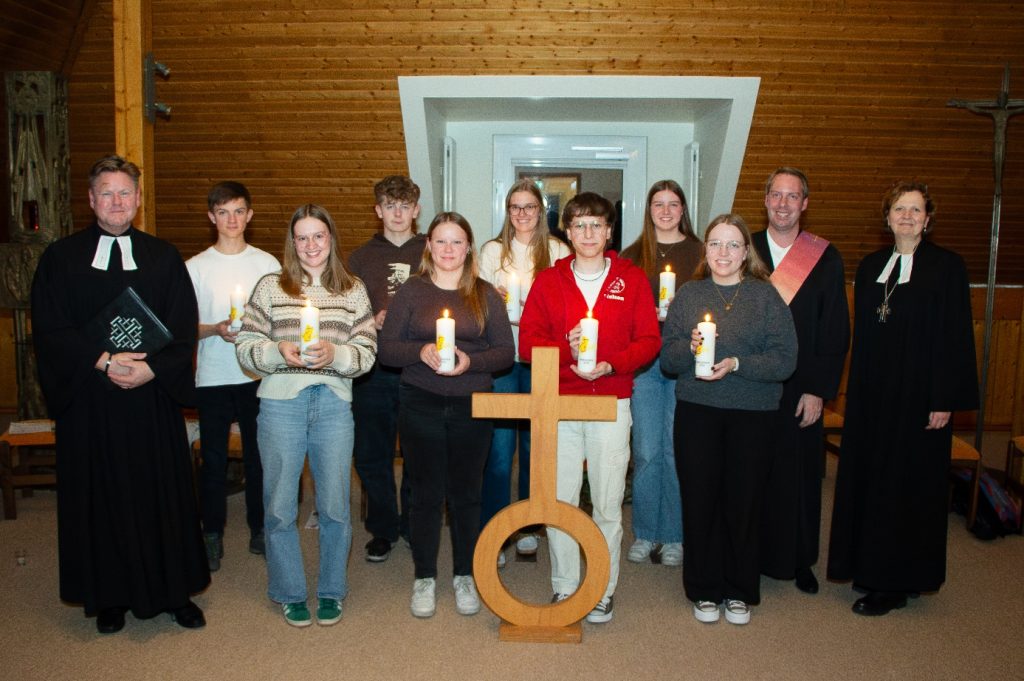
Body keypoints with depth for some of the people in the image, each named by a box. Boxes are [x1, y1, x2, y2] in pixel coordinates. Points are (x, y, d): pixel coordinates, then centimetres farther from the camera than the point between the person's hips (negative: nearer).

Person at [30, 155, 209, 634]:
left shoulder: (164, 258, 7)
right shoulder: (61, 259, 5)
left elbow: (184, 329, 1)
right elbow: (49, 330, -2)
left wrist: (150, 368, -15)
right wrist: (103, 362, -16)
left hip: (154, 398, 0)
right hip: (89, 401, 0)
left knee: (164, 496, 5)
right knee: (101, 499, 7)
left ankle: (175, 592, 19)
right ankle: (111, 598, 22)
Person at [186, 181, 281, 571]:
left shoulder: (267, 264, 4)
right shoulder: (196, 267, 2)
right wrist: (215, 330, -17)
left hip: (258, 376, 0)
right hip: (212, 376, 0)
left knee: (259, 455, 8)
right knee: (214, 459, 7)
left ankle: (259, 529, 23)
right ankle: (212, 534, 21)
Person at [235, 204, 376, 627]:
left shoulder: (353, 290, 9)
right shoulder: (270, 287, 6)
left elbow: (367, 351, 3)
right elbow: (245, 347, 3)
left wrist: (335, 354, -15)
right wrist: (278, 351, -16)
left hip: (334, 405, 1)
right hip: (281, 405, 0)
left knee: (335, 507, 6)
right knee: (279, 508, 6)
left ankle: (331, 591, 26)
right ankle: (290, 592, 25)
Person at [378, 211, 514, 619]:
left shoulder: (485, 294, 5)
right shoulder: (411, 292, 3)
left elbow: (506, 352, 1)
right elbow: (386, 349, -1)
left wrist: (471, 360, -17)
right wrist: (421, 352, -19)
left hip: (472, 407, 1)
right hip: (420, 406, -1)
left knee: (466, 493, 8)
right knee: (426, 493, 6)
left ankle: (464, 576, 26)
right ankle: (424, 578, 22)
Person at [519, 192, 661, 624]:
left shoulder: (632, 279, 7)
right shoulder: (548, 281, 9)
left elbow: (649, 341, 2)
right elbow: (528, 341, 3)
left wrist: (611, 364, -14)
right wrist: (566, 350, -15)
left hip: (611, 404, -1)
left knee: (608, 503, 3)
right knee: (559, 499, 4)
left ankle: (604, 592, 17)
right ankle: (563, 588, 18)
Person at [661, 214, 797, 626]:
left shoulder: (766, 296, 1)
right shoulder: (688, 294, 7)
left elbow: (785, 360, -7)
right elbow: (667, 357, 4)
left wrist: (736, 364, -20)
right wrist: (690, 348, -17)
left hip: (752, 416, -1)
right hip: (696, 412, 1)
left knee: (743, 502, 6)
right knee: (699, 501, 5)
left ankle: (740, 592, 24)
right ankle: (704, 590, 22)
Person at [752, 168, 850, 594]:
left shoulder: (826, 259, 1)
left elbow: (835, 332, -1)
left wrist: (818, 391, -7)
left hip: (802, 390, 0)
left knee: (799, 475, 8)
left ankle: (799, 561, 26)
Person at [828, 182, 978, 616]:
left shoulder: (946, 267, -4)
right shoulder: (870, 267, 10)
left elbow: (956, 337, -8)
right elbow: (861, 336, 11)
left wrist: (945, 400, -14)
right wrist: (857, 391, 6)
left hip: (919, 394, -5)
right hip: (872, 394, 5)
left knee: (910, 481, 2)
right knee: (869, 478, 9)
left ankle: (897, 583, 12)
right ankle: (871, 567, 24)